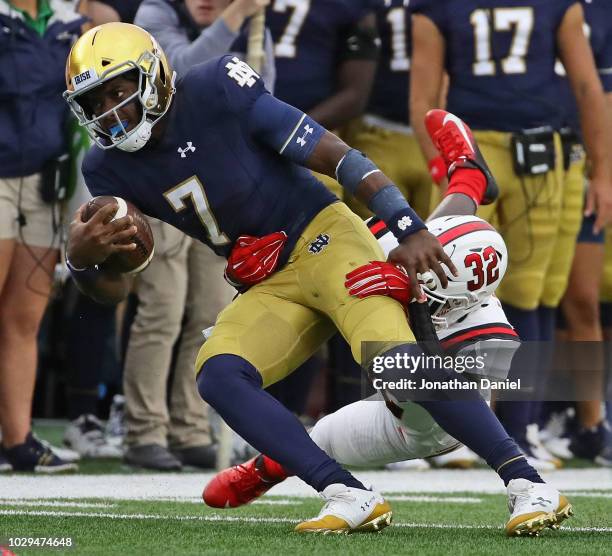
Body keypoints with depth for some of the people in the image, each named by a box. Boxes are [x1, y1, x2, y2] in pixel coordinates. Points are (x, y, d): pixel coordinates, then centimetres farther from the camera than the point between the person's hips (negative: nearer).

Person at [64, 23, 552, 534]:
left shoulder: (215, 94, -15)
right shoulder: (113, 170, 0)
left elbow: (335, 156, -15)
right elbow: (115, 288, 2)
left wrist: (408, 228, -24)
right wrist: (82, 258, -23)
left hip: (323, 239, -6)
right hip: (270, 289, 6)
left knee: (393, 357, -28)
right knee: (216, 376, -22)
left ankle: (526, 482, -21)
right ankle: (351, 498, -27)